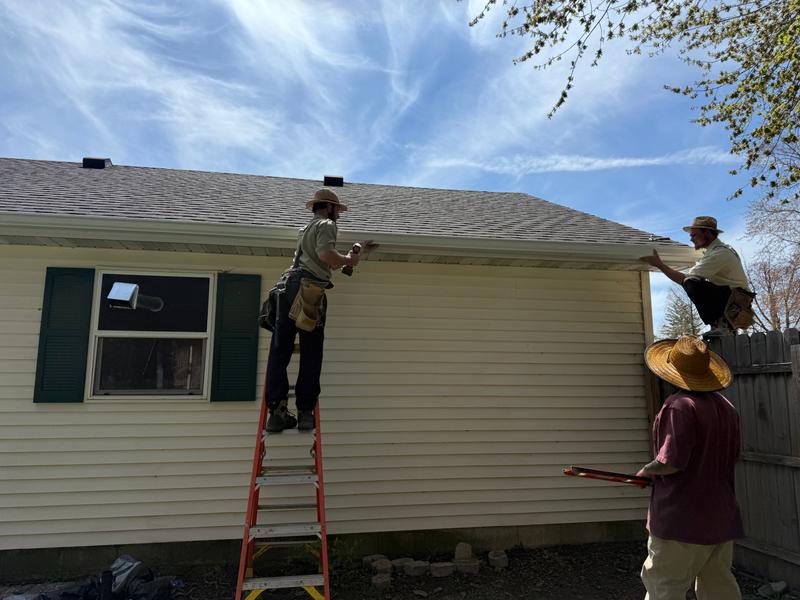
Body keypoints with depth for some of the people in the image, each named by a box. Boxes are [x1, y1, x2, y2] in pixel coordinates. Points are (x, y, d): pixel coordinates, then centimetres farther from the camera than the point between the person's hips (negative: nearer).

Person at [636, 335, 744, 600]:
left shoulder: (679, 406, -20)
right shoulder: (726, 407, 8)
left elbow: (672, 461, -25)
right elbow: (733, 457, 19)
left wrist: (647, 470, -7)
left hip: (683, 520, -8)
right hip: (722, 518, 9)